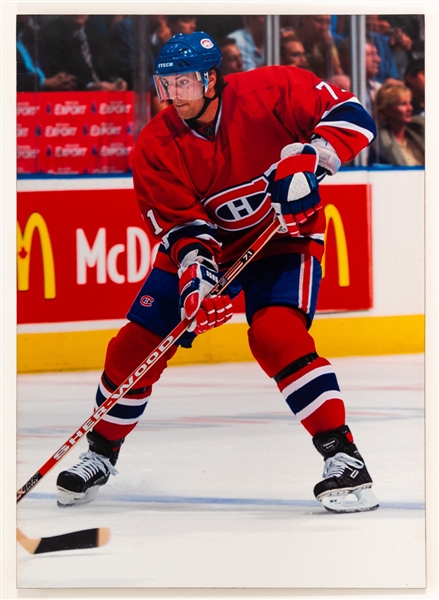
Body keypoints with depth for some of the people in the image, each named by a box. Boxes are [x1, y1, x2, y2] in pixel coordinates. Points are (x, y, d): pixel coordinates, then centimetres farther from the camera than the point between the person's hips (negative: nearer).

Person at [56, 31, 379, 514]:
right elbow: (182, 225, -16)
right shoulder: (156, 148, -15)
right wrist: (195, 277, -34)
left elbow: (350, 116, -19)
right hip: (201, 245, 4)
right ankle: (100, 456, 21)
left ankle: (343, 456, -26)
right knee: (135, 346, -1)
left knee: (276, 335, -29)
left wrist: (307, 161, -35)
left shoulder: (270, 93, -22)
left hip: (284, 235, -3)